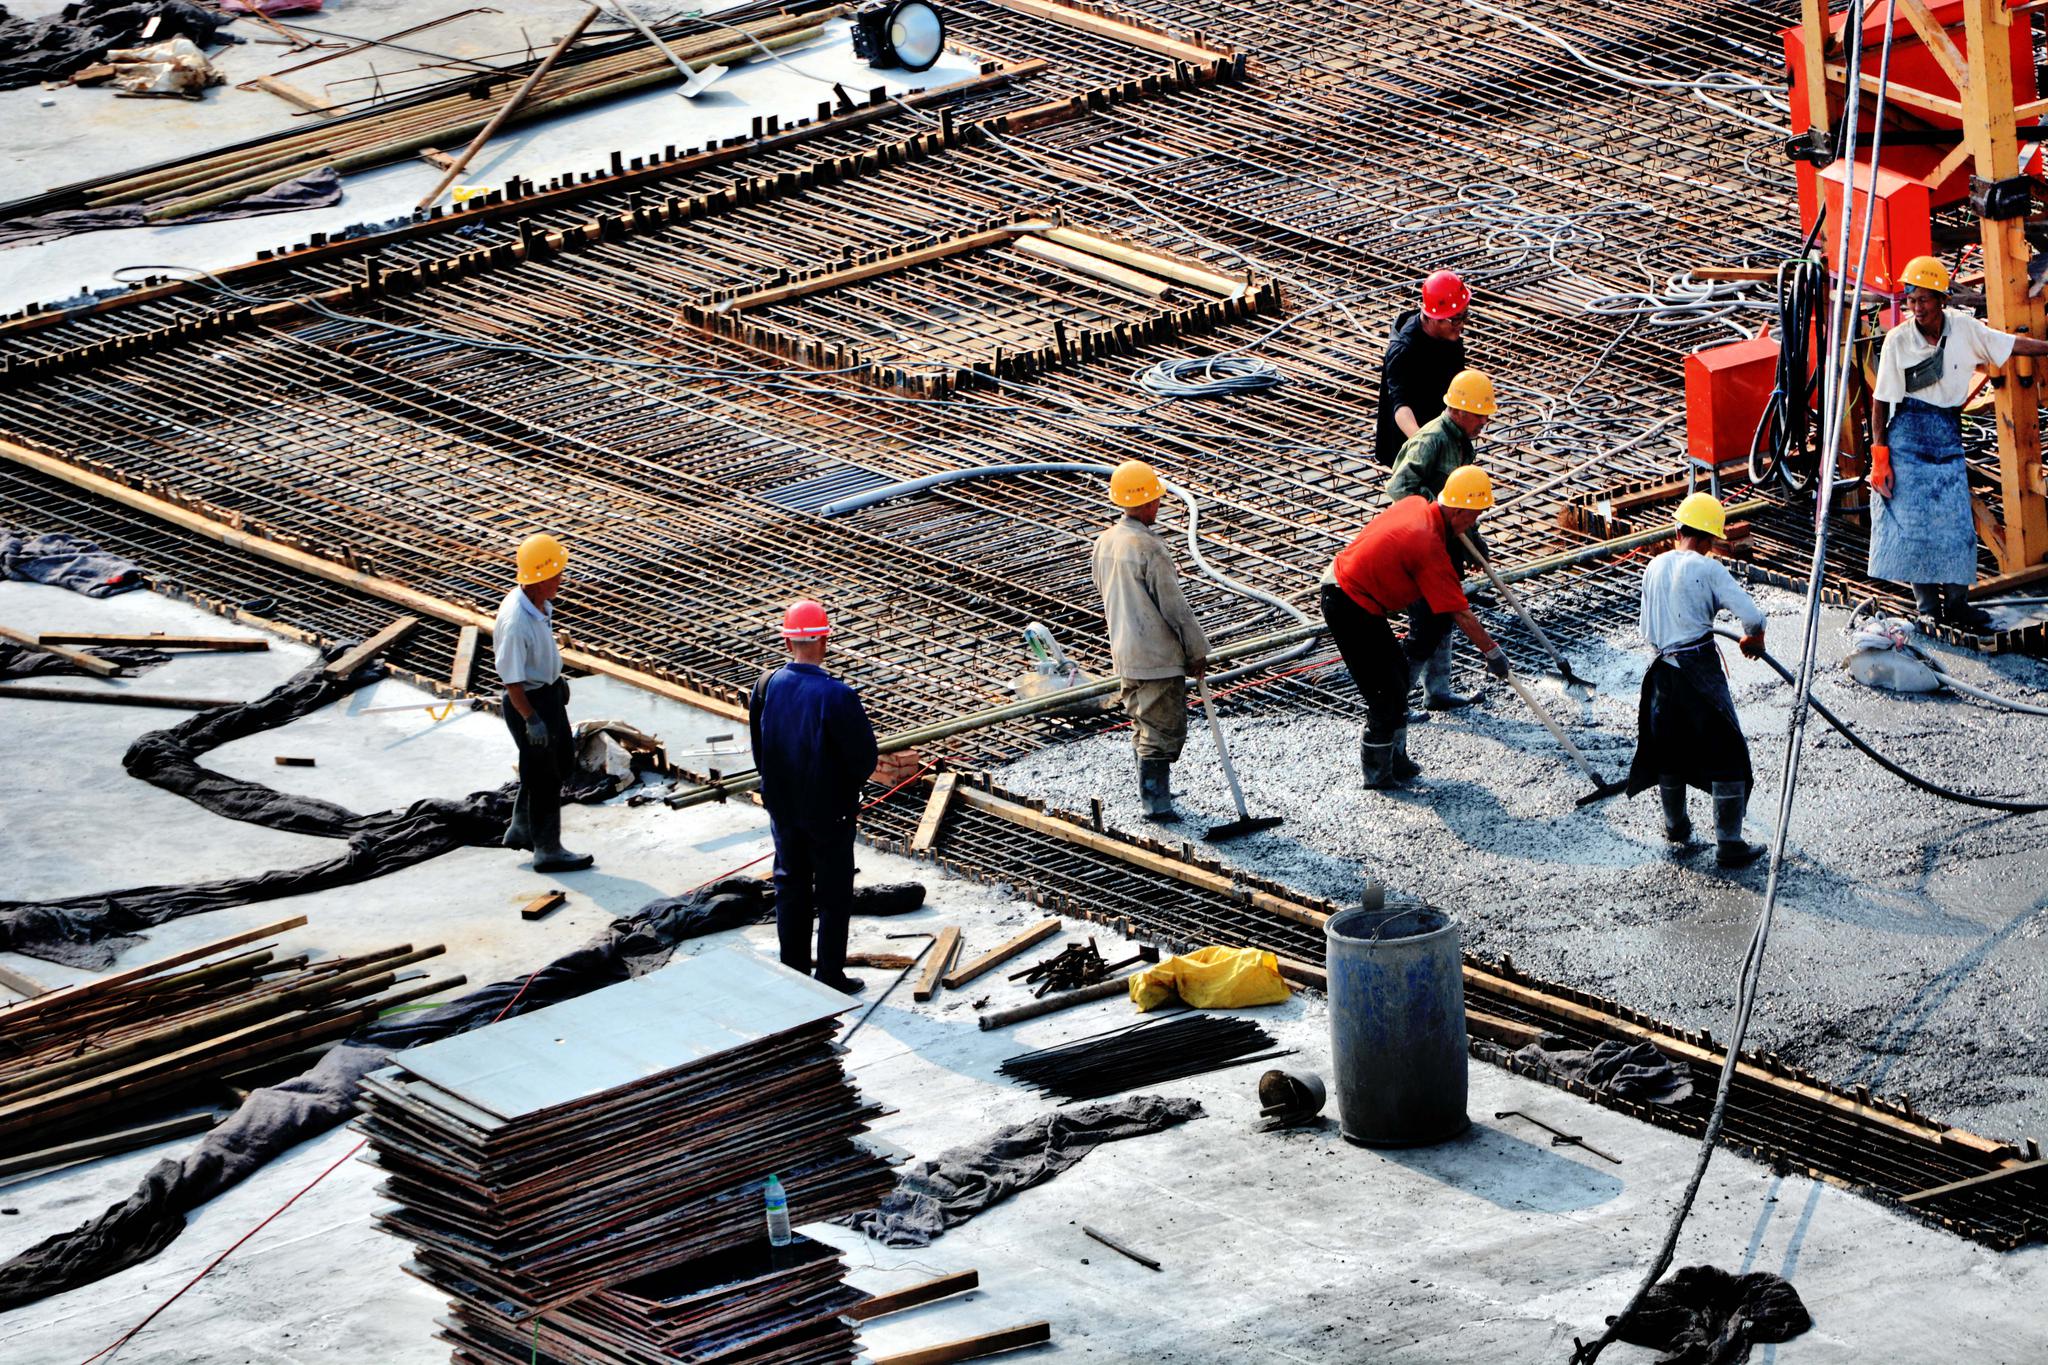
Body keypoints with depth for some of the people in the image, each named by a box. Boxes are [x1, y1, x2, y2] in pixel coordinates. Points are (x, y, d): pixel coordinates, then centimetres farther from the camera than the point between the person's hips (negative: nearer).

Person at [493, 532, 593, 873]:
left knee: (563, 762, 23)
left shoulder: (541, 603, -5)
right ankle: (547, 851, 21)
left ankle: (522, 829, 37)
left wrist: (557, 678, 25)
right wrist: (531, 719, -24)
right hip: (529, 700, -10)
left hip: (550, 692, 10)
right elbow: (511, 678, -27)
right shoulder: (516, 621, -33)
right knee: (544, 776, 5)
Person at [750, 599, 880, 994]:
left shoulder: (766, 688, -11)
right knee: (833, 894, 9)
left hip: (783, 807, 5)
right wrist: (849, 783, 5)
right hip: (830, 811, -4)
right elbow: (864, 756, -17)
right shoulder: (837, 696, -25)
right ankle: (830, 977, 15)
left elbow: (758, 748, 2)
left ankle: (793, 972, 26)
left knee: (790, 886, 19)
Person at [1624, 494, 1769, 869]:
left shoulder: (1654, 568, 6)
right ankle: (1729, 844, 3)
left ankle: (1677, 833, 31)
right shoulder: (1708, 570, -12)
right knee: (1727, 755, 3)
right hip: (1702, 670, -6)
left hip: (1663, 670, 6)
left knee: (1670, 752, 19)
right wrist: (1753, 641, 3)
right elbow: (1753, 617, -17)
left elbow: (1647, 631, 13)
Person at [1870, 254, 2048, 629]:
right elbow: (1882, 401, -5)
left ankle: (1956, 602, 7)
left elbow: (2011, 345, 11)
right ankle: (1928, 606, 3)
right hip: (1908, 433, -3)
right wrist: (1880, 455, -8)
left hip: (1948, 435, 3)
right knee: (1914, 520, -6)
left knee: (1956, 521, -1)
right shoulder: (1898, 340, -9)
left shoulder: (1963, 328, -3)